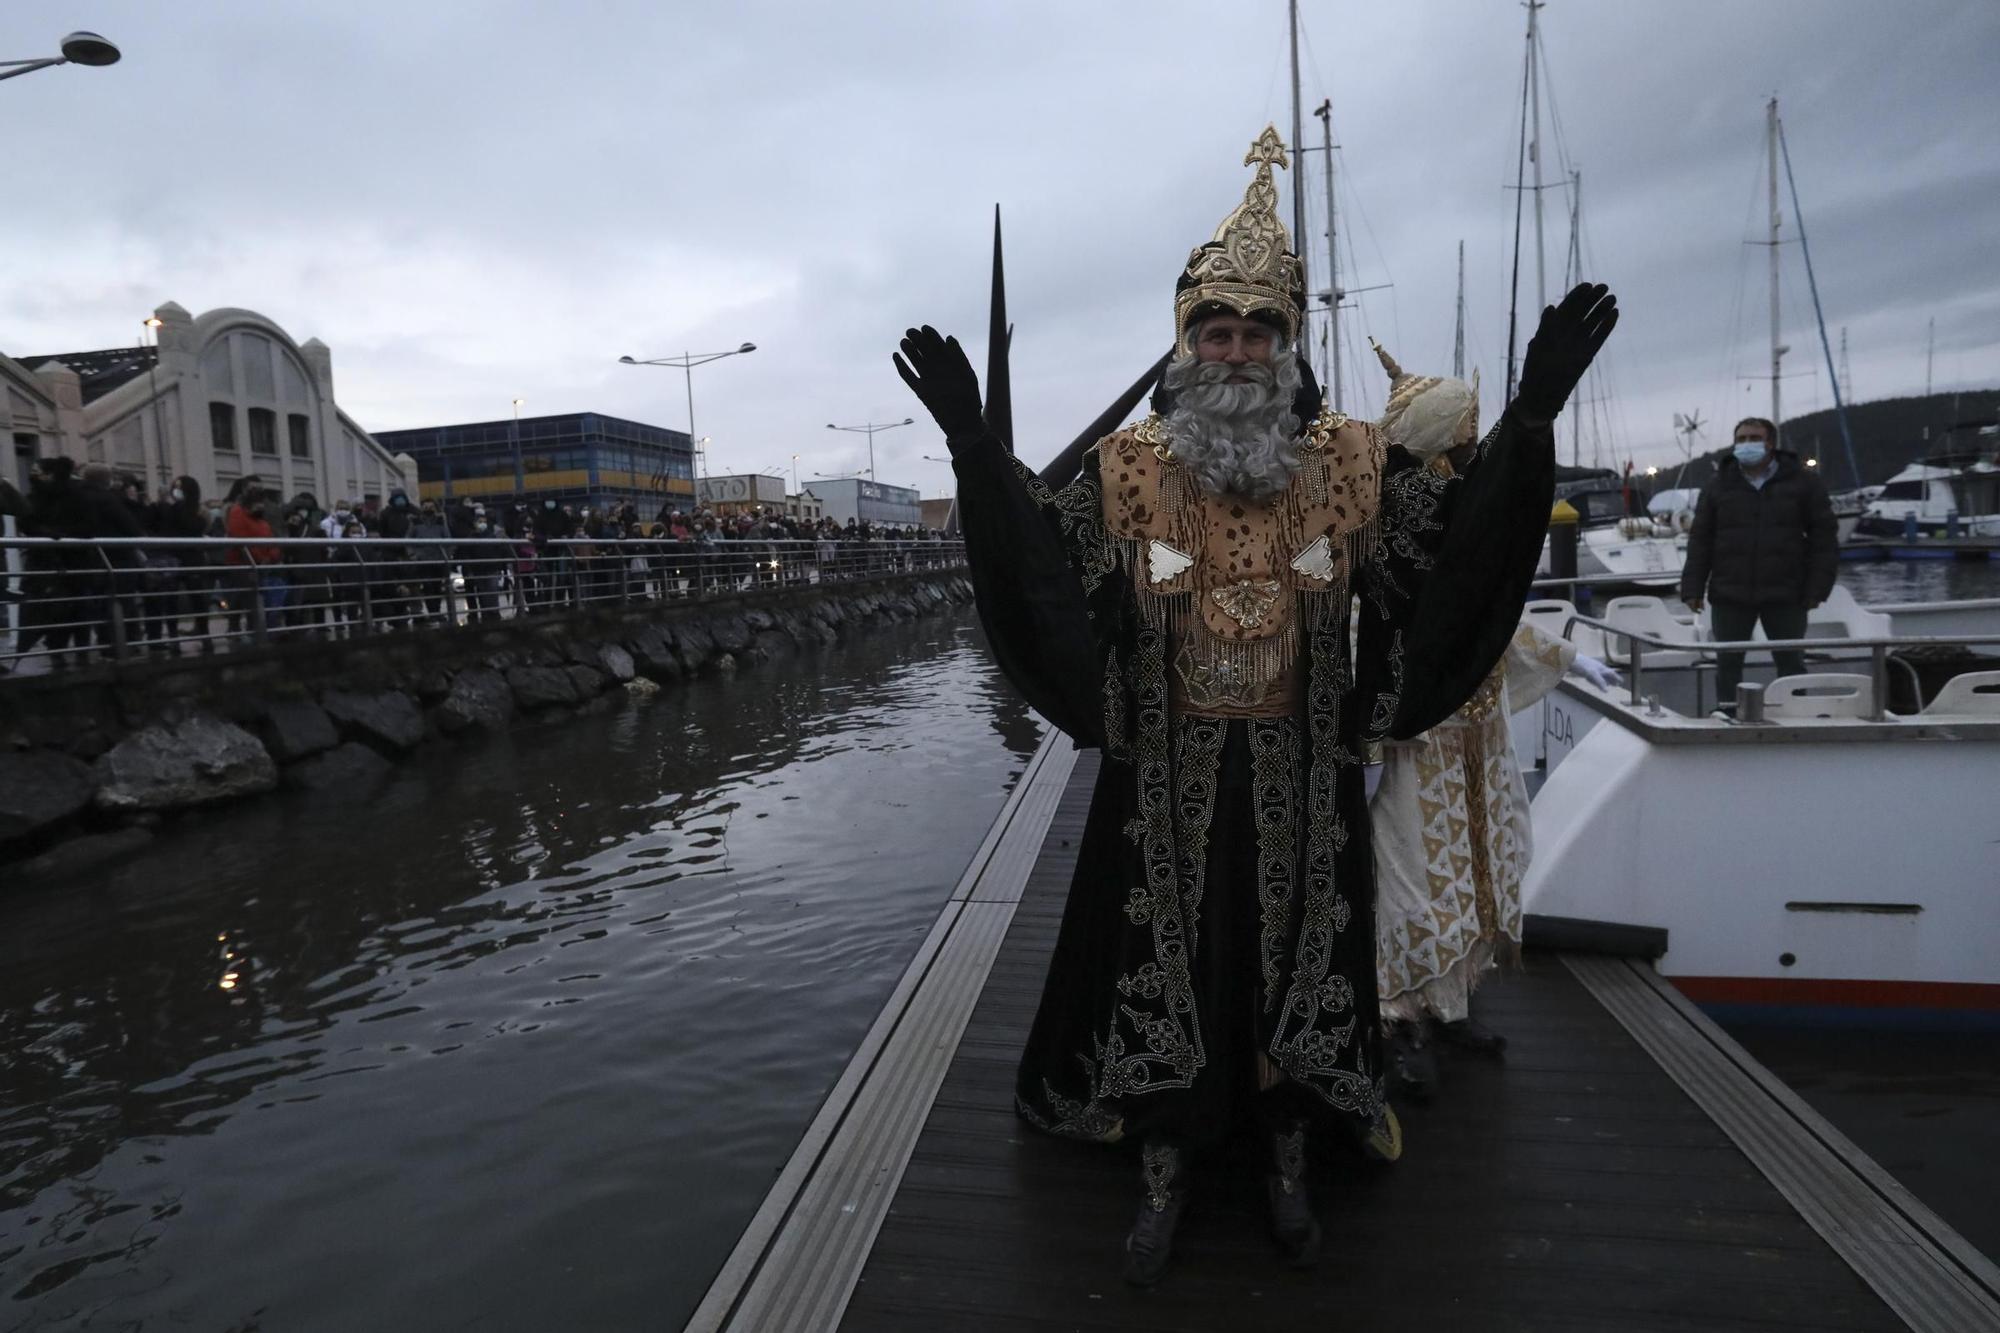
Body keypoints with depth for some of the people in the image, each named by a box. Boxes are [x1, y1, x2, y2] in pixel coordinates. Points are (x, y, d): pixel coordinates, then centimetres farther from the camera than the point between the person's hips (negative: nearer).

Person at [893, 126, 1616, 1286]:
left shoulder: (1354, 466, 0)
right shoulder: (1129, 469, -2)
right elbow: (1042, 564, -10)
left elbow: (1459, 542, -3)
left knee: (1298, 964, 14)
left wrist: (1529, 418, -13)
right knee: (1165, 970, 10)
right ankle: (1165, 1179, 32)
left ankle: (1289, 1168, 38)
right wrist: (976, 444, -20)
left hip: (1302, 779, 1)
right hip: (1168, 777, -1)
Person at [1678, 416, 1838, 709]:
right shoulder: (1718, 485, 6)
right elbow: (1700, 541, 4)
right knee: (1727, 663, 5)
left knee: (1791, 662, 7)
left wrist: (1817, 587, -6)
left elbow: (1824, 538, 2)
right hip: (1729, 596, 1)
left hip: (1785, 596, -1)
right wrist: (1693, 588, -3)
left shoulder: (1803, 482, 3)